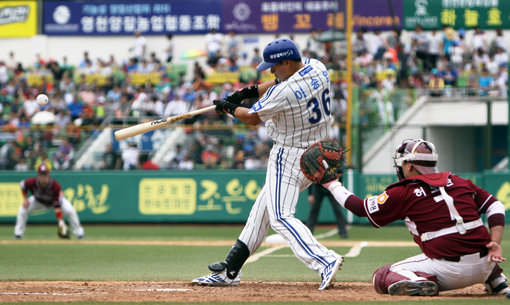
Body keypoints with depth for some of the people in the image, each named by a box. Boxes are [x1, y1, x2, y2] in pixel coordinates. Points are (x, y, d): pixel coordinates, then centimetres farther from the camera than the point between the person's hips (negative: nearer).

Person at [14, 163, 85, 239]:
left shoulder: (55, 185, -41)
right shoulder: (32, 182, -34)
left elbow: (57, 206, -42)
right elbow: (23, 184, -8)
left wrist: (61, 223, -48)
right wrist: (25, 199, -15)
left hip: (55, 200, -2)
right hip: (38, 201, 2)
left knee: (70, 211, -25)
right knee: (22, 210, -18)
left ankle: (79, 233, -5)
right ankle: (18, 233, 0)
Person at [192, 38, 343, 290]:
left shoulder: (284, 93, -24)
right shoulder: (318, 69, 0)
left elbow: (253, 118, -7)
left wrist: (229, 107, 11)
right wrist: (250, 91, 10)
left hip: (290, 156, -10)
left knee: (281, 217, -13)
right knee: (263, 206, 16)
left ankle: (325, 261, -29)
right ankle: (230, 270, 23)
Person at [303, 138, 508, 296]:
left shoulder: (404, 193, 0)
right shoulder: (459, 182, 13)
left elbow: (362, 208, 9)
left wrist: (332, 184, 21)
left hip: (450, 271, -6)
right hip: (484, 268, 6)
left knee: (382, 278, 8)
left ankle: (418, 281, -20)